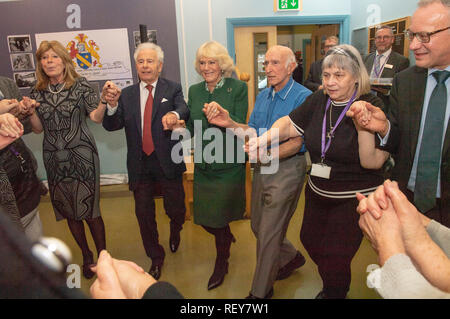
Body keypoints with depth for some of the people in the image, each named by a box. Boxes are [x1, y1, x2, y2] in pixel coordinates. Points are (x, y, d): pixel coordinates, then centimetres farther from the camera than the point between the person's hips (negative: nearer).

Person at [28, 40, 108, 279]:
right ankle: (86, 255, 32)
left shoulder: (80, 85, -3)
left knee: (90, 209, -1)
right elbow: (38, 128, 9)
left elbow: (96, 117, -10)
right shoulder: (38, 92, 8)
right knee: (69, 211, 13)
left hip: (81, 155, -4)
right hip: (54, 159, 4)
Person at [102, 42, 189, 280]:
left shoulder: (172, 89, 0)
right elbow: (111, 126, -2)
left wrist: (174, 114, -43)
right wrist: (112, 105, -23)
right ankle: (156, 257, 34)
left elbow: (184, 110, -19)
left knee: (175, 208, 7)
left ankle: (175, 230, 46)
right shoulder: (127, 94, 6)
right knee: (144, 213, 11)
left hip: (167, 162, -2)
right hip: (140, 165, 3)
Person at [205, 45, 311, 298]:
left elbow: (297, 142, -20)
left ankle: (261, 291, 25)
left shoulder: (304, 97, -14)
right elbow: (253, 131, 7)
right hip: (263, 167, 8)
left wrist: (268, 155, -34)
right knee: (258, 227, 19)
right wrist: (229, 123, -10)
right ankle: (292, 257, 46)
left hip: (287, 168, -7)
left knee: (269, 232, 3)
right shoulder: (263, 96, 9)